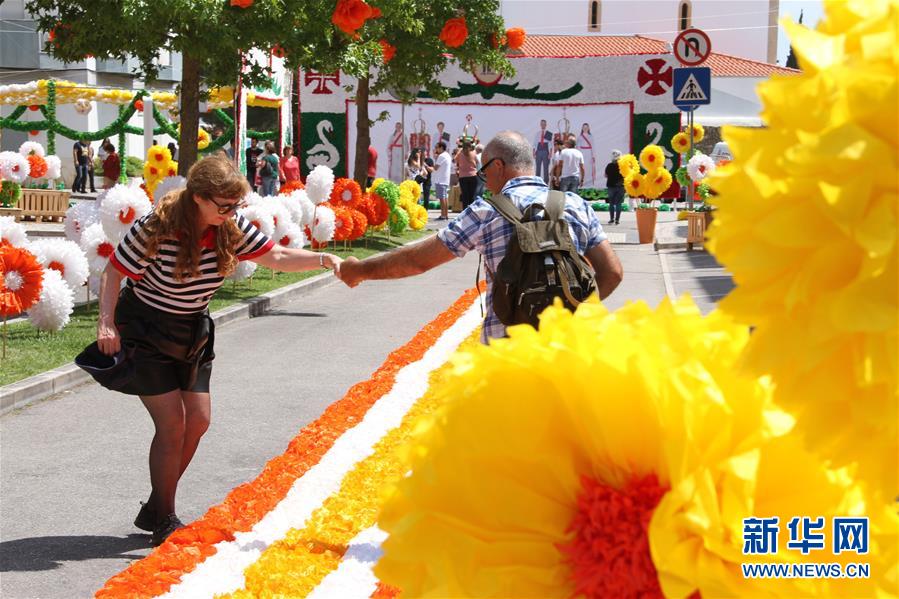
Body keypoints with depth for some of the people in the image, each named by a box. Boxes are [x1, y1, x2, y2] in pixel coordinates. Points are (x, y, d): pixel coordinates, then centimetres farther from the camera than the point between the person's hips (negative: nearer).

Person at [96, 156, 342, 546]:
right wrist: (106, 323, -28)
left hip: (191, 334, 7)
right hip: (145, 332, -6)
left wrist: (323, 259, -20)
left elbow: (276, 257, -6)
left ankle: (154, 509, 22)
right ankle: (164, 523, 4)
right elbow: (114, 272, -17)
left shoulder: (231, 227, -9)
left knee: (198, 420, 5)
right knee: (172, 422, -10)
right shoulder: (156, 228, -25)